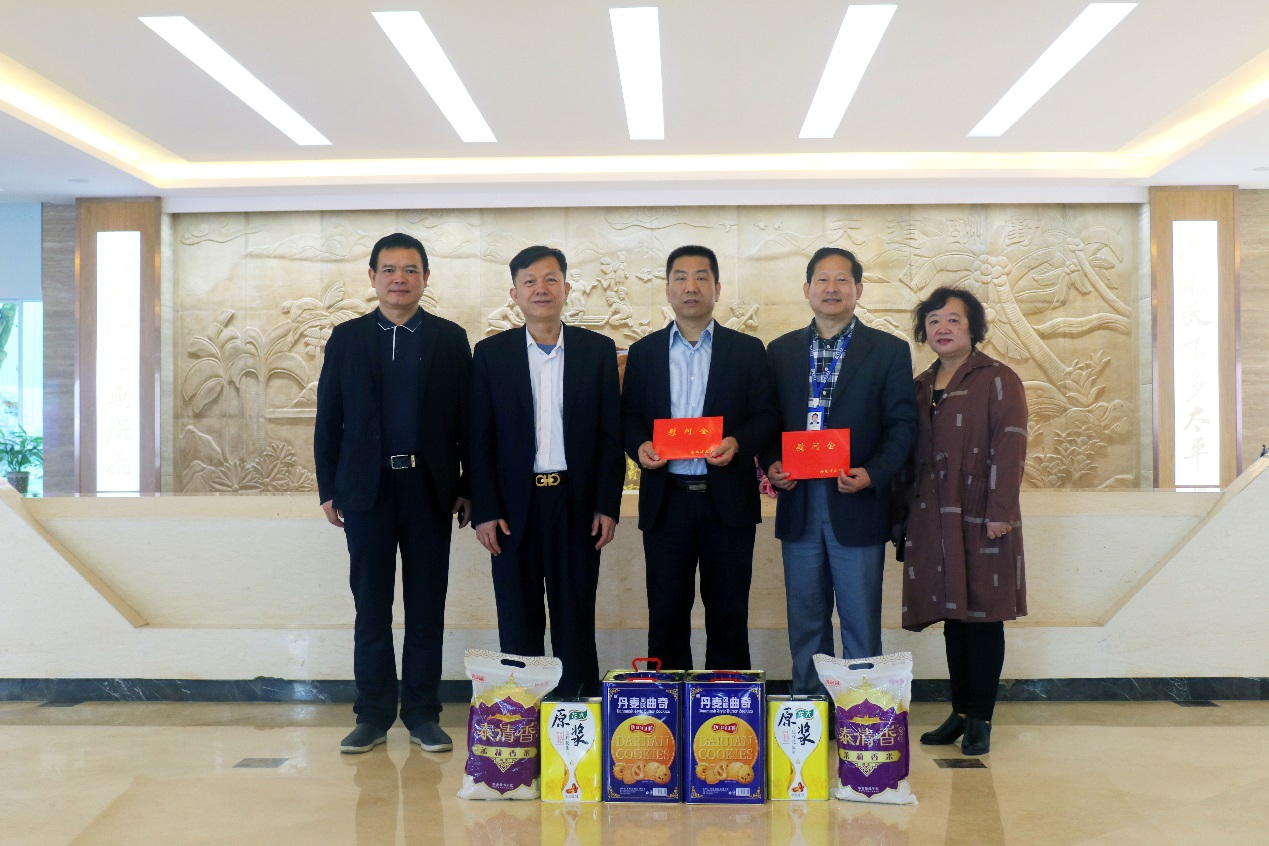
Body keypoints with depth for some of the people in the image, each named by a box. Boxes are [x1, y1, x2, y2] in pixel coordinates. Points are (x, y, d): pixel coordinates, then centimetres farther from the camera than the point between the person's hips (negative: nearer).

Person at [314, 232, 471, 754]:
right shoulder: (346, 339, 7)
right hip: (367, 489, 0)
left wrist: (467, 489, 0)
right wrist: (328, 489, 2)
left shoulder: (450, 339, 5)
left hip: (429, 488, 0)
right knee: (371, 607, 5)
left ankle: (422, 715, 14)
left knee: (426, 608, 5)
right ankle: (373, 716, 13)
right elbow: (328, 418, 7)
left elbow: (466, 418, 4)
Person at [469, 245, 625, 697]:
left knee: (576, 620, 6)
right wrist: (483, 511, -4)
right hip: (515, 506, 0)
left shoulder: (598, 350, 4)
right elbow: (479, 438, 2)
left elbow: (611, 434, 3)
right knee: (518, 624, 6)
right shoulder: (491, 352, 4)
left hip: (577, 503, 0)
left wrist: (608, 505, -3)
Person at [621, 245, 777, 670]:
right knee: (666, 615, 6)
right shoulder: (644, 352, 11)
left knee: (728, 614, 6)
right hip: (666, 499, 1)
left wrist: (738, 444, -17)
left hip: (728, 499, -1)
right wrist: (638, 445, -11)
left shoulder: (747, 350, 6)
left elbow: (765, 416, 3)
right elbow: (629, 415, 11)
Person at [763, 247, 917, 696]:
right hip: (799, 504, 3)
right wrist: (771, 464, -7)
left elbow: (902, 423, -2)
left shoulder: (888, 351, 2)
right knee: (805, 621, 11)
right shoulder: (781, 350, 11)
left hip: (856, 504, -3)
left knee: (860, 622, 2)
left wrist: (872, 474, -16)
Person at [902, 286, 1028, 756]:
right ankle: (960, 712, 21)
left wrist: (999, 513, -17)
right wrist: (904, 514, 12)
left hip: (981, 522, -5)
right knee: (953, 620, 11)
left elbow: (1009, 448, -10)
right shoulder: (919, 387, 15)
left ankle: (981, 720, 9)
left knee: (983, 617, 0)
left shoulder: (998, 380, -3)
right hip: (933, 523, 6)